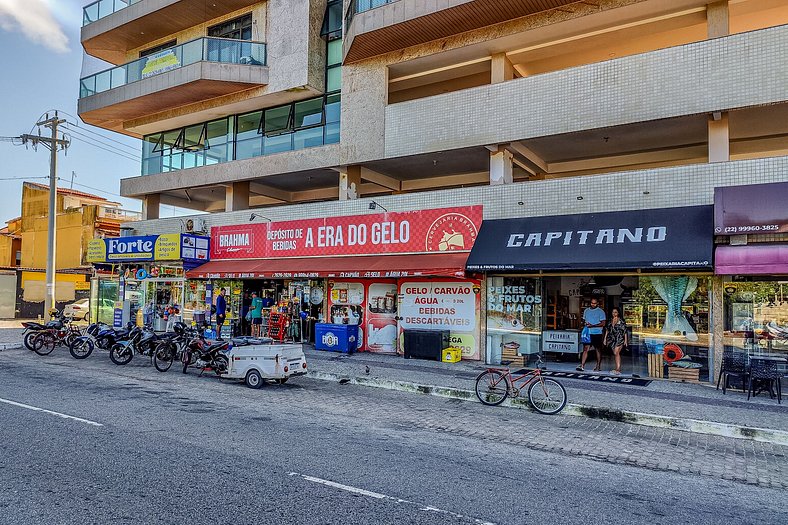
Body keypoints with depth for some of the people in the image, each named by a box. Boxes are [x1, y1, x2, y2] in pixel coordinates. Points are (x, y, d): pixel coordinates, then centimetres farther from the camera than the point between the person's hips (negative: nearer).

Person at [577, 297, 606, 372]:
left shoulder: (601, 312, -3)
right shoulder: (586, 311, 13)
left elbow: (603, 324, -7)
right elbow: (584, 320, 22)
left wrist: (593, 326, -18)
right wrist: (585, 323, -2)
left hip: (597, 333, -4)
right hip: (588, 333, 4)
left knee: (598, 350, 7)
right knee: (585, 349, -4)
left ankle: (598, 366, 17)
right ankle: (582, 366, -8)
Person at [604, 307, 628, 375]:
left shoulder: (621, 321, -5)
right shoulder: (610, 321, 10)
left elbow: (625, 331, -5)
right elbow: (607, 330, 14)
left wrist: (626, 340, -8)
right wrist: (605, 338, 11)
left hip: (619, 339, -5)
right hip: (612, 339, 5)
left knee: (616, 353, -15)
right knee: (616, 354, 9)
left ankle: (618, 369, -16)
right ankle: (618, 368, 17)